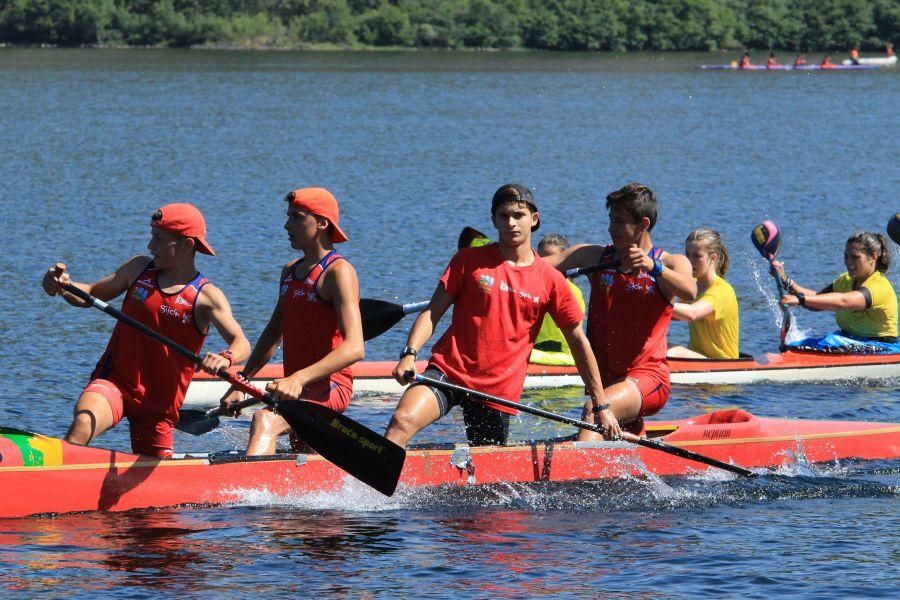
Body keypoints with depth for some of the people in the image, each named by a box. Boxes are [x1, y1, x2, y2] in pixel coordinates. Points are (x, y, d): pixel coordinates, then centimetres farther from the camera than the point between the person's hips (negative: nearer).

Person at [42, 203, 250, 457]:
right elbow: (92, 294, 14)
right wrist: (65, 287, -8)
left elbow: (241, 344, -19)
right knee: (83, 422, -31)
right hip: (113, 382, 1)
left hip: (158, 404, -1)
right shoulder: (139, 269, 4)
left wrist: (225, 358, -43)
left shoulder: (206, 297, -9)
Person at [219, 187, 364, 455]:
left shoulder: (338, 272, -11)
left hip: (330, 387, -10)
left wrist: (299, 378, -35)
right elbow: (273, 335, 25)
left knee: (265, 421, -35)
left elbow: (354, 348, -24)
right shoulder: (290, 271, 16)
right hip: (297, 387, 10)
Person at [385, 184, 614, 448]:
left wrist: (602, 406, 12)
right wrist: (409, 354, -15)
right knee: (402, 421, -27)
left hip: (499, 390, 2)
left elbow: (578, 341, 11)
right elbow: (432, 312, 4)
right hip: (449, 370, -2)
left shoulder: (551, 280, 5)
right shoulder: (469, 261, 4)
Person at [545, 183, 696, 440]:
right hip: (604, 378, 6)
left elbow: (689, 291, -24)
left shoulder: (671, 263, -2)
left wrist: (653, 267, -40)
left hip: (647, 376, -6)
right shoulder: (595, 257, 6)